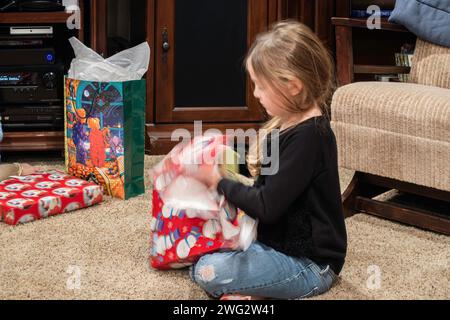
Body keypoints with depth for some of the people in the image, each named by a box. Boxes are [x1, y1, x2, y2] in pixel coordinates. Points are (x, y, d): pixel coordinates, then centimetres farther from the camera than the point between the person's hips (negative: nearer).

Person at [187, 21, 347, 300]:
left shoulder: (308, 136, -24)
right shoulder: (290, 124, 7)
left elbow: (267, 206, -25)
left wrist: (219, 181, -12)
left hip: (308, 263, -11)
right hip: (277, 239, 11)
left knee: (208, 273, -22)